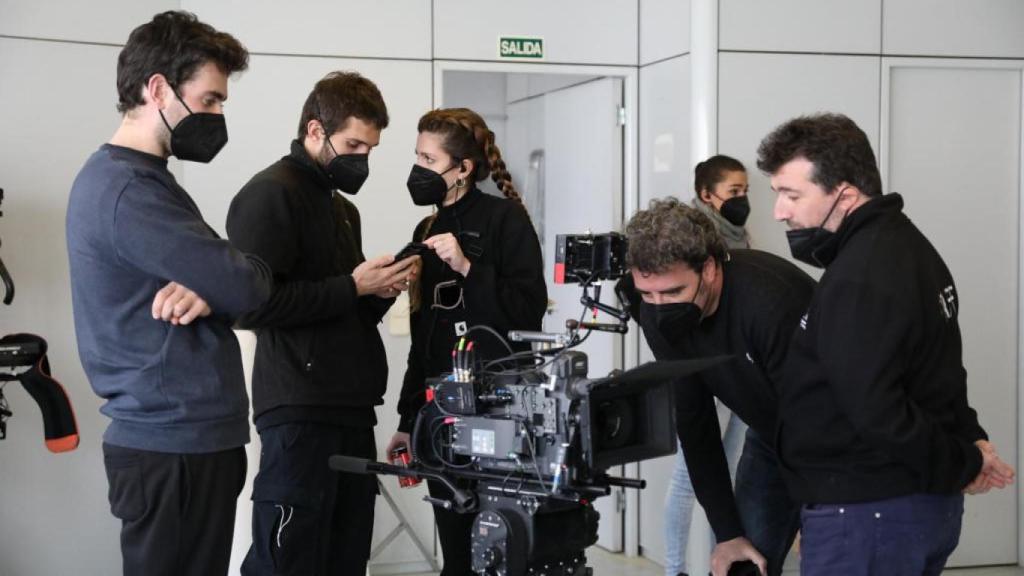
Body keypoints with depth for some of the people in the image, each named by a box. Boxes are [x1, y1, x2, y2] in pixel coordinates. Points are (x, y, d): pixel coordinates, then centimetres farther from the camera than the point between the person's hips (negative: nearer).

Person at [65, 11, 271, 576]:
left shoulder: (137, 179, 16)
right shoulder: (127, 190, -18)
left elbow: (217, 277, 12)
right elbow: (245, 287, -21)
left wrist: (207, 289, -10)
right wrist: (232, 280, 2)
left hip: (185, 436, 10)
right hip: (176, 445, -10)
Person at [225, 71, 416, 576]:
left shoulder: (343, 208, 22)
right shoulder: (269, 195, -6)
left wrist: (379, 294, 4)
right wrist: (352, 287, -13)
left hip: (351, 410, 9)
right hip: (300, 412, -9)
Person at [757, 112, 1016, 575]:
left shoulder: (858, 280, -22)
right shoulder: (904, 244, 11)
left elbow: (876, 411, -27)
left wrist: (961, 463, -14)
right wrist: (969, 438, 4)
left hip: (867, 514, -10)